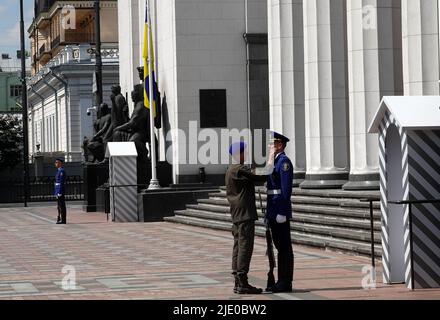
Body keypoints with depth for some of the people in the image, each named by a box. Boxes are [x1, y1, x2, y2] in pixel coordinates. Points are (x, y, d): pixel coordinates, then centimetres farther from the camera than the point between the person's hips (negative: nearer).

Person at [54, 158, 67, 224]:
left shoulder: (62, 171, -14)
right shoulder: (59, 171, 18)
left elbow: (61, 182, -19)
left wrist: (59, 193, -22)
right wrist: (57, 192, 21)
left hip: (60, 191, -10)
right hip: (58, 191, 10)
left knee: (62, 206, -8)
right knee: (60, 206, 11)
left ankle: (63, 220, -7)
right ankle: (60, 219, 15)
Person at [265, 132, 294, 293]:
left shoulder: (284, 162, -11)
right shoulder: (274, 162, 19)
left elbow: (286, 189, -17)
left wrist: (282, 212, -21)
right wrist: (269, 212, 19)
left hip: (280, 210, -10)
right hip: (273, 211, 10)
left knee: (284, 247, -6)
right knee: (279, 246, 11)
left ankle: (286, 282, -4)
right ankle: (282, 281, 14)